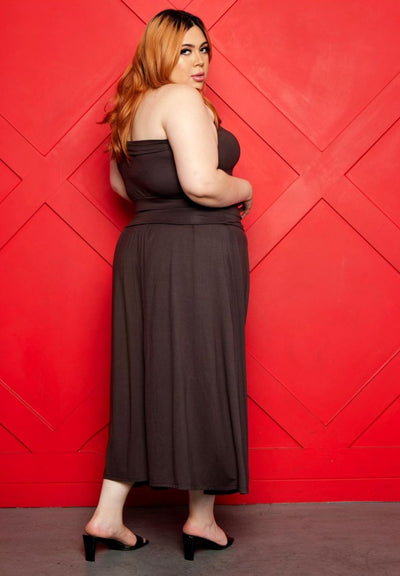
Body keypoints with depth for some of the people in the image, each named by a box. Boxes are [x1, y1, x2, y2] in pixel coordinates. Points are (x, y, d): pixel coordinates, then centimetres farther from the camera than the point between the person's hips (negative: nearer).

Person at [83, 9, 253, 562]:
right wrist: (244, 191, -5)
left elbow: (120, 180, 30)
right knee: (201, 377, 2)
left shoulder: (135, 108, 17)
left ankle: (107, 516, 18)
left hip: (142, 247, 9)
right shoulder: (182, 100, -11)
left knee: (146, 380, 13)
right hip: (197, 254, -9)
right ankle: (202, 520, 17)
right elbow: (201, 182, -23)